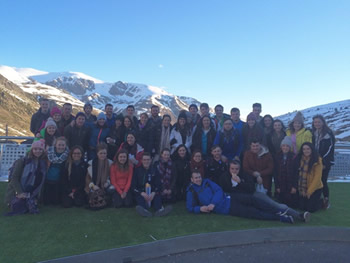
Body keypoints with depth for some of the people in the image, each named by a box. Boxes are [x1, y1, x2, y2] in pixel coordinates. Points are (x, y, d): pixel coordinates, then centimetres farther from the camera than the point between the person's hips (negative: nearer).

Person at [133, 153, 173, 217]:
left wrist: (153, 193, -17)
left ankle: (159, 210, -59)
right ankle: (144, 210, -63)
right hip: (140, 193, -1)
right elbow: (134, 186, 1)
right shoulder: (137, 170, 7)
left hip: (152, 193, 1)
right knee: (139, 197, -33)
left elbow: (158, 184, 5)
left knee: (158, 196, -29)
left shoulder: (154, 171, 11)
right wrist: (142, 193, -17)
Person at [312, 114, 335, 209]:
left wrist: (324, 163, -13)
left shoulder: (328, 133, -6)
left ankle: (326, 200, 9)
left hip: (325, 162, -4)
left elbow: (330, 149, -9)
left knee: (323, 181, -6)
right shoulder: (313, 133, 9)